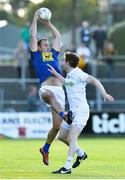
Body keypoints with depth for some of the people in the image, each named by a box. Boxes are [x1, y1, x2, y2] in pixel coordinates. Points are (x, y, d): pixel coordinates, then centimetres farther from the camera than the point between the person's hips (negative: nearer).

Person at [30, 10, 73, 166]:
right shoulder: (36, 55, 18)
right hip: (46, 87, -5)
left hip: (59, 89, 5)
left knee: (56, 126, -3)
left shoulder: (53, 54, 30)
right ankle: (64, 115, -65)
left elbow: (58, 37, 36)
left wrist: (48, 24, 39)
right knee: (51, 93, -44)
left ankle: (45, 149, 17)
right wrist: (35, 19, 19)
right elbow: (33, 36, 13)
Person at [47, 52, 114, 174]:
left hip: (81, 110, -10)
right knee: (62, 136, 15)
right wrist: (55, 74, 36)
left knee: (72, 138, -19)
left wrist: (104, 94, -30)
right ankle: (81, 154, 33)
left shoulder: (78, 74, -13)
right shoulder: (69, 75, 14)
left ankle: (67, 167, -25)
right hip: (72, 111, 10)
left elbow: (94, 80, -20)